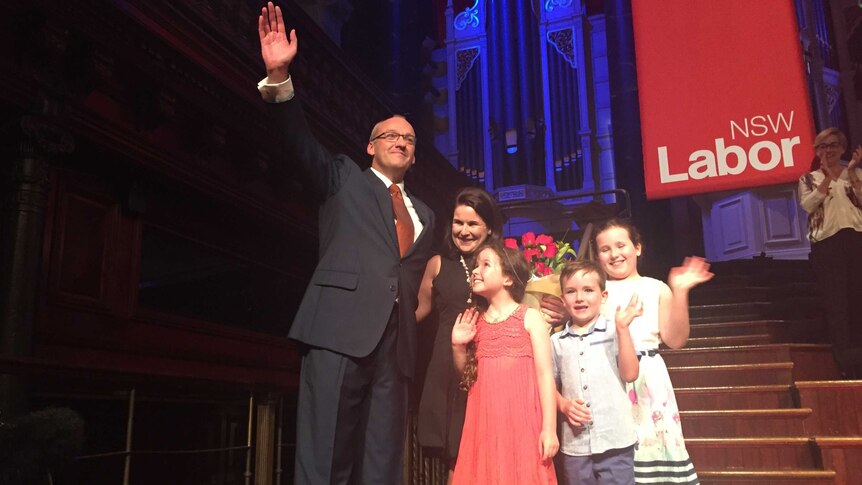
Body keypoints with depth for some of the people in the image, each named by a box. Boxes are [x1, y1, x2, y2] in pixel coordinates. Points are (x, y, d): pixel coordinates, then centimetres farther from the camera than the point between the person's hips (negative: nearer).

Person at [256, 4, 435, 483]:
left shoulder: (424, 213, 26)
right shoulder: (344, 178, 16)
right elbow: (300, 142, 0)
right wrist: (280, 76, -14)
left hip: (395, 338, 4)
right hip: (342, 326, -4)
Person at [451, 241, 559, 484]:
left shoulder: (531, 318, -4)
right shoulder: (476, 321, 9)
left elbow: (545, 374, -7)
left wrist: (549, 429, -12)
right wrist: (458, 346, 0)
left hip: (521, 422, -4)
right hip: (485, 422, 4)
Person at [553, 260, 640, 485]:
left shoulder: (613, 332, 0)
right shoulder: (557, 341, 6)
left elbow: (630, 374, -9)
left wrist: (623, 329, -14)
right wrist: (564, 405, -8)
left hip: (615, 440, -2)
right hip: (574, 444, 3)